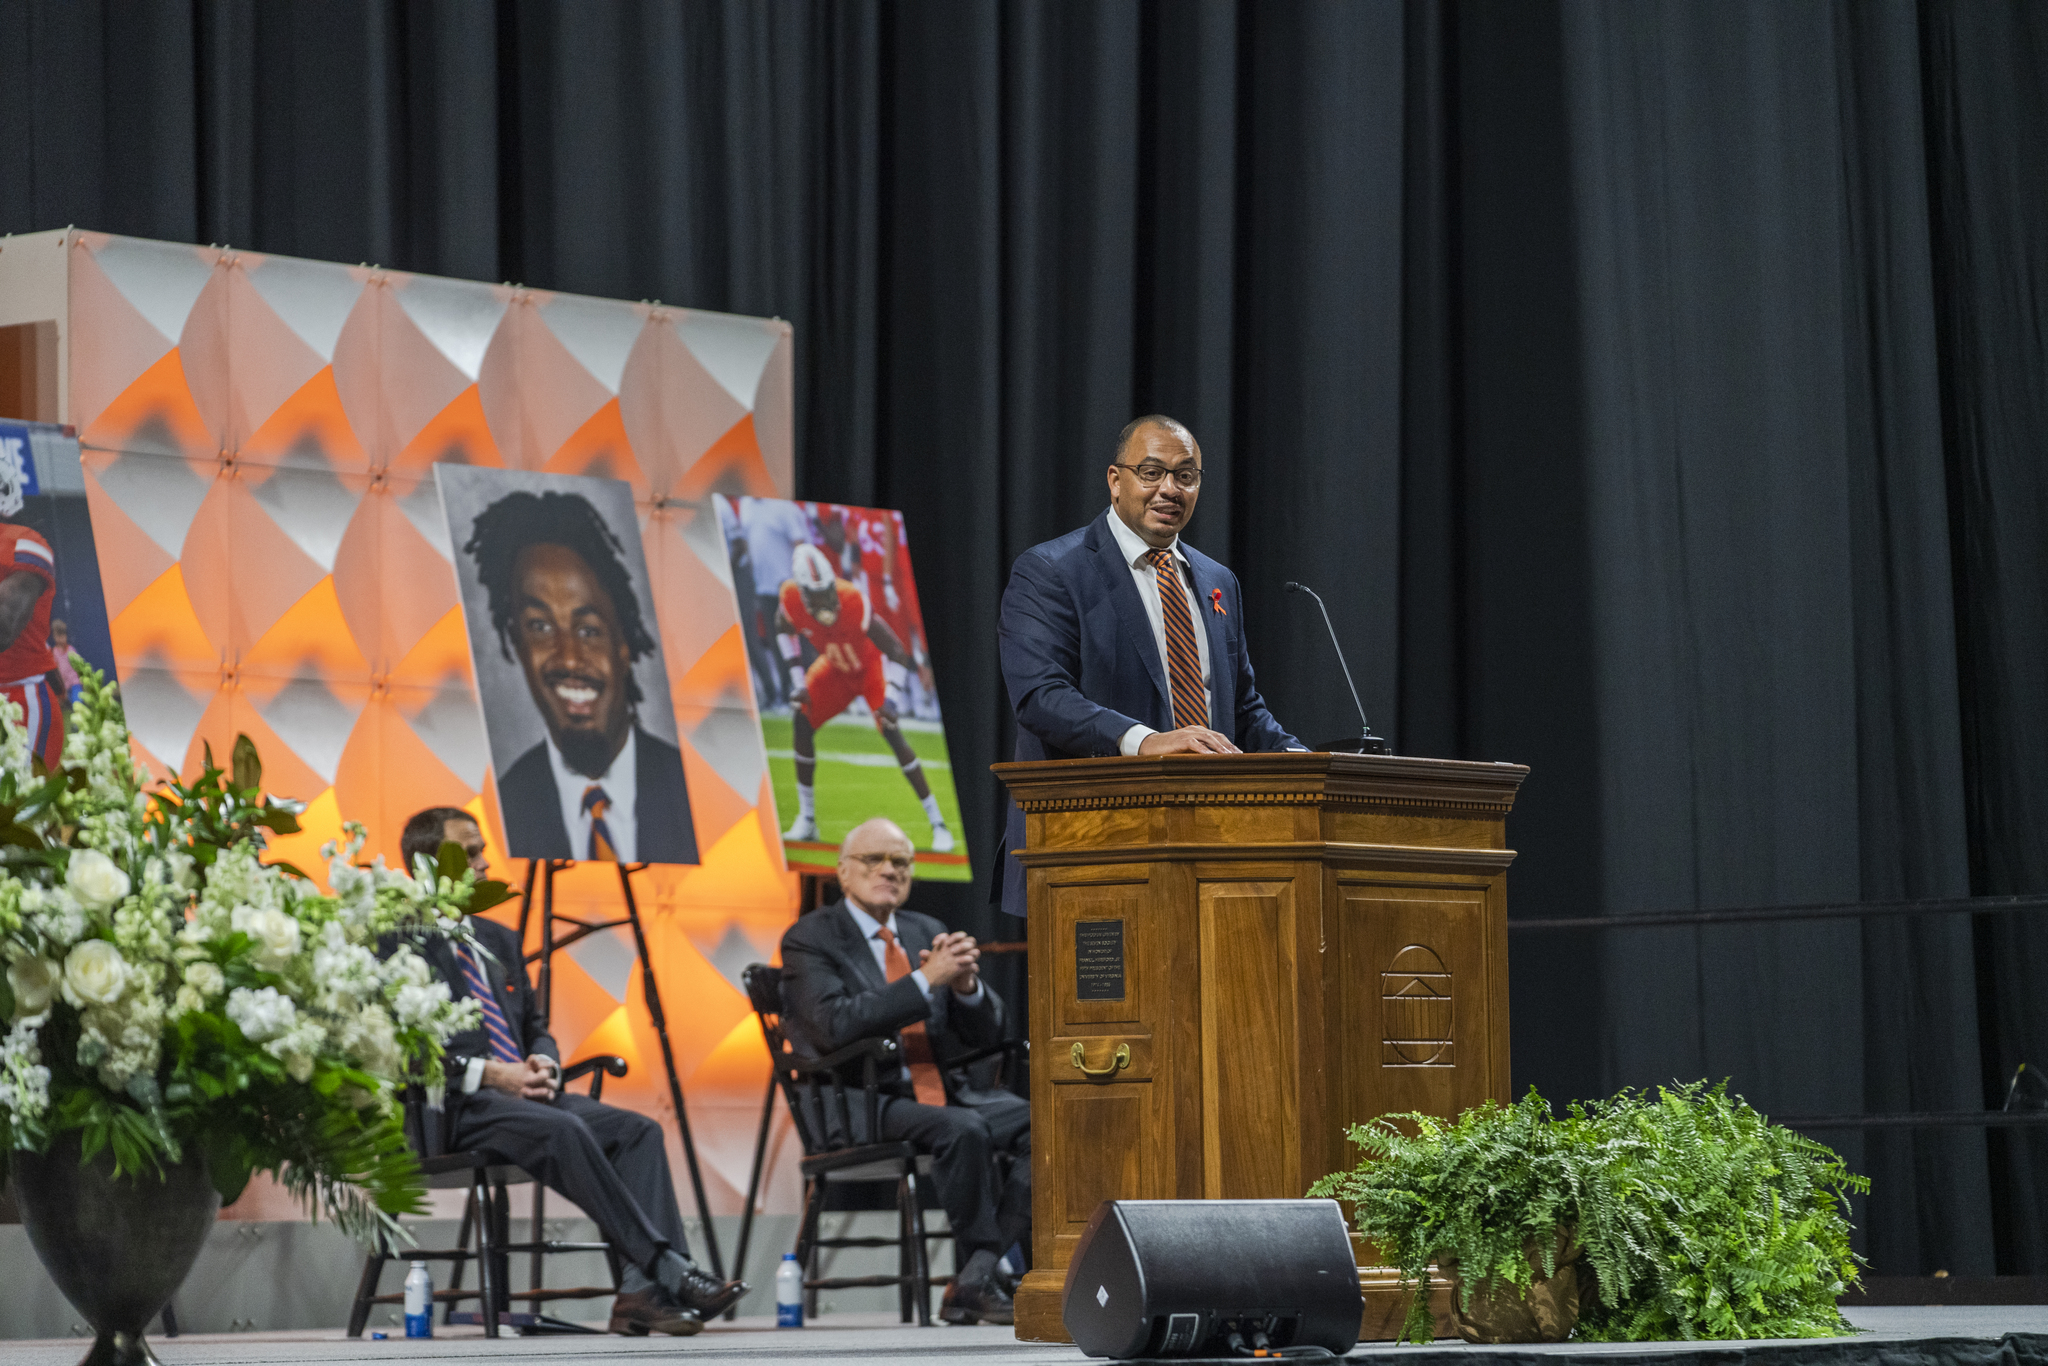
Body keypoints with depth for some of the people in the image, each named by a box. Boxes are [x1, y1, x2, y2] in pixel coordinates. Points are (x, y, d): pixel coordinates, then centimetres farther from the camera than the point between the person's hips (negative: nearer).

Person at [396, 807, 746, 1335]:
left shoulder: (498, 940, 25)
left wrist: (543, 1064, 0)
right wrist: (489, 1073, -17)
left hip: (522, 1092, 8)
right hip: (453, 1107, -8)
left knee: (638, 1130, -16)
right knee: (563, 1130, -34)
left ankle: (643, 1291, -31)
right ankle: (667, 1268, -36)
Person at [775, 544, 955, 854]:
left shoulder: (854, 603, -38)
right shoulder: (791, 599, -24)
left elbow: (891, 647, -31)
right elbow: (784, 633, 0)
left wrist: (889, 697, -37)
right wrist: (797, 679, -6)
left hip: (870, 666, -5)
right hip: (836, 669, 5)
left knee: (892, 733, -19)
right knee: (802, 722, -7)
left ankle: (938, 824, -15)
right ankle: (806, 820, 8)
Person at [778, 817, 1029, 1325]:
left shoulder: (927, 933, 18)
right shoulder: (810, 939, 0)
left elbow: (987, 1032, 16)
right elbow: (835, 1025, -18)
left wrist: (966, 985, -8)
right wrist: (927, 981, -21)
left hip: (945, 1090, 6)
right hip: (864, 1106, -6)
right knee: (963, 1130, -34)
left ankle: (973, 1280, -23)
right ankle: (986, 1279, -22)